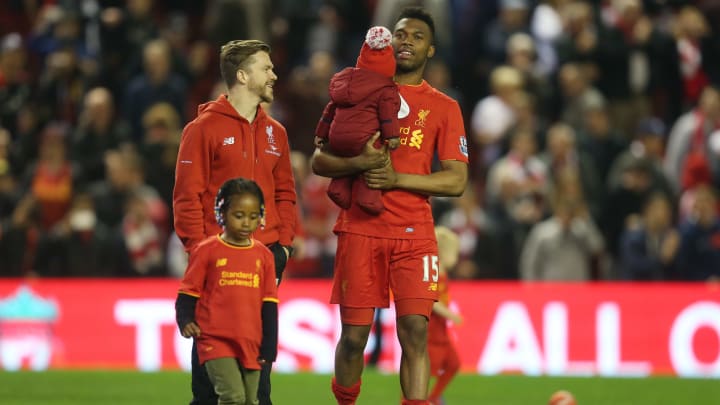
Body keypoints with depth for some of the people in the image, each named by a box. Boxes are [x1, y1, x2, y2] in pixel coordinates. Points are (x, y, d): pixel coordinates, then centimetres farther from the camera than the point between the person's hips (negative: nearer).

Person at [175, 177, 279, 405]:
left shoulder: (263, 256, 8)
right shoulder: (207, 251, -1)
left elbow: (269, 305, 11)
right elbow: (188, 293, 2)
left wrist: (269, 346, 8)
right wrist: (186, 322, -16)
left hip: (251, 344, 4)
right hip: (216, 341, -4)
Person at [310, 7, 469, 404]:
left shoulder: (443, 108, 8)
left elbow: (456, 181, 1)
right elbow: (319, 161, 7)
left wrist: (397, 179, -12)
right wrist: (359, 163, -13)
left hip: (414, 233, 0)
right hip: (360, 229, 0)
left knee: (415, 331, -11)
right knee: (354, 335, 0)